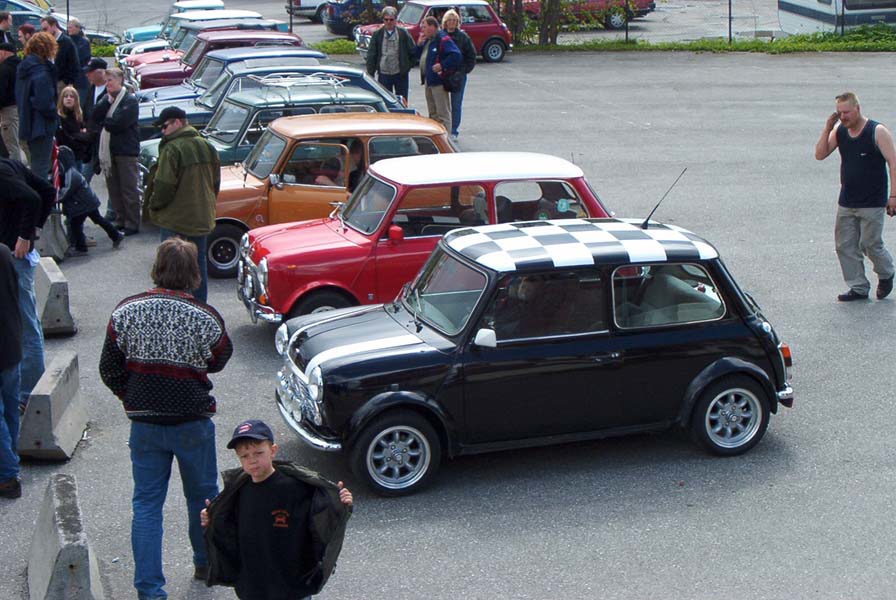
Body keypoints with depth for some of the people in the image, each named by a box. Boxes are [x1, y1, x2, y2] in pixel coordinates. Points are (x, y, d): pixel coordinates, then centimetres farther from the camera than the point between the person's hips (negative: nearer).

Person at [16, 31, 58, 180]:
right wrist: (54, 113, -7)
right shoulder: (42, 73, -21)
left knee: (35, 166, 20)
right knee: (41, 169, -2)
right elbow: (44, 103, -24)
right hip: (41, 127, -9)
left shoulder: (22, 69, 8)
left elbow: (19, 97, 16)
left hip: (26, 123, 9)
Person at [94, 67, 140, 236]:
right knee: (113, 188, 11)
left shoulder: (130, 100, -7)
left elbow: (119, 123, -17)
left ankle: (132, 224, 2)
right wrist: (108, 101, -7)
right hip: (107, 150, 7)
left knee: (129, 189, -3)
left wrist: (104, 122, -2)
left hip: (125, 150, -7)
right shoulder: (106, 98, 15)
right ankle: (120, 220, 20)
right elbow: (95, 116, 1)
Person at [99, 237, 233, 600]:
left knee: (146, 504, 8)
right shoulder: (205, 318, -15)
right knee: (202, 495, 19)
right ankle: (206, 563, 37)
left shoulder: (125, 312, -8)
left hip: (144, 423, 1)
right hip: (193, 423, -1)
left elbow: (109, 370, -1)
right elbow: (219, 360, 2)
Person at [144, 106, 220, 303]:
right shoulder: (208, 147, 6)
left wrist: (153, 206, -3)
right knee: (199, 261, 16)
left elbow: (164, 185, -20)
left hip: (175, 220, -7)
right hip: (202, 218, 7)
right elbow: (216, 182, 13)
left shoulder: (172, 149, -18)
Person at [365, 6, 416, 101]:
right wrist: (370, 74, -1)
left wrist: (408, 65, 2)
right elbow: (371, 56, 2)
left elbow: (413, 51, 6)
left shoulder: (403, 33, 0)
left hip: (401, 74, 0)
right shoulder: (377, 34, 1)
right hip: (384, 75, 0)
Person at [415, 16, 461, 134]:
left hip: (438, 81, -10)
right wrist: (419, 44, 5)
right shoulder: (427, 40, 16)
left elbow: (456, 55, -24)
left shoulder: (443, 40, -15)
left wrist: (442, 65, -23)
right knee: (433, 112, 17)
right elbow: (420, 56, 21)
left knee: (443, 113, -6)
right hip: (428, 80, 10)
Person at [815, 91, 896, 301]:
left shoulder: (878, 132, -10)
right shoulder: (839, 131, 5)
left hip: (872, 204, -5)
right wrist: (827, 128, -10)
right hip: (846, 203, 6)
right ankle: (859, 287, 14)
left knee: (870, 244, -2)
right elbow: (820, 154, 2)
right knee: (845, 246, 4)